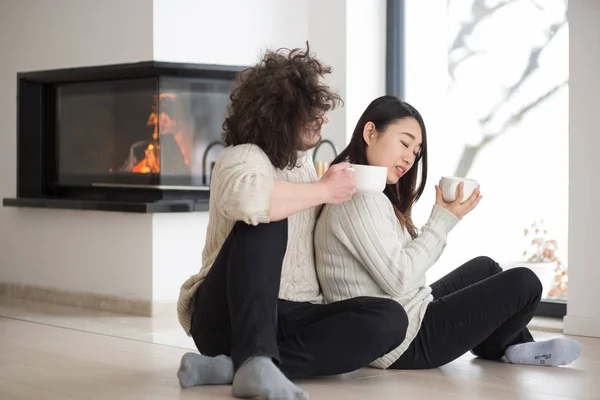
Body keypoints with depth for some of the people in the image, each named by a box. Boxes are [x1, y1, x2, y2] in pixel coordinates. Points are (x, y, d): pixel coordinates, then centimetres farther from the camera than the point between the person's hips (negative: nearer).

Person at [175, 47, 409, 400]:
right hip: (229, 315, -7)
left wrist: (338, 186, 15)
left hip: (293, 319, 7)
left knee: (389, 318, -19)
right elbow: (245, 197, -37)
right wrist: (324, 190, -22)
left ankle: (234, 366, -26)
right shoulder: (244, 157, -10)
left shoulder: (304, 162, 15)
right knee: (264, 221, -31)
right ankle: (255, 360, -41)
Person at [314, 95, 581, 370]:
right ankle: (493, 348, 25)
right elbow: (398, 279, -24)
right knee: (523, 283, -3)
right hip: (404, 343, -11)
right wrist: (443, 221, -16)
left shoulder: (372, 194, 13)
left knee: (485, 267, 27)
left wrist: (444, 219, 2)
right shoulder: (359, 197, -20)